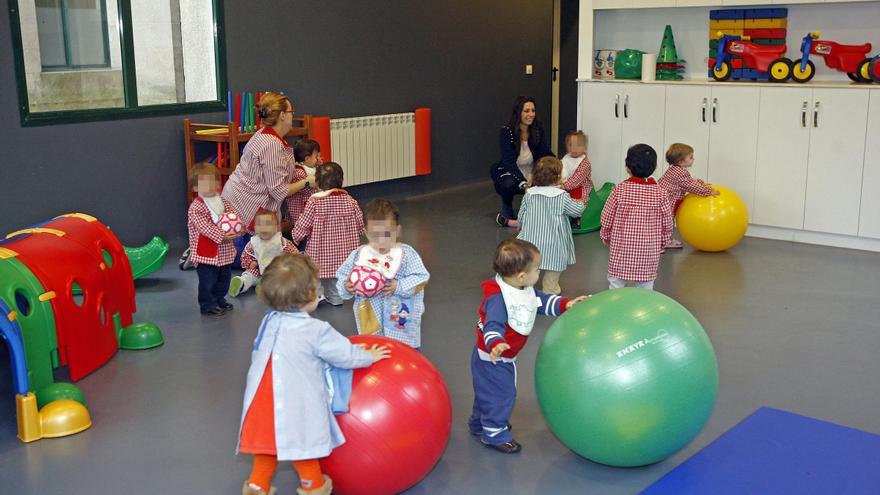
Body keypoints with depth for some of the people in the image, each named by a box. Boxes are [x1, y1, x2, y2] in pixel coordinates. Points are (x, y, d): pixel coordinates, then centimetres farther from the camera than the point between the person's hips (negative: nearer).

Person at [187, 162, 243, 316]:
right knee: (207, 280, 1)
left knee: (224, 278, 19)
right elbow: (204, 226, -24)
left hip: (225, 251, 7)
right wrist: (221, 236, -29)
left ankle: (219, 300, 36)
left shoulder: (224, 202, 6)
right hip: (206, 252, -7)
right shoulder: (196, 207, -17)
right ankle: (208, 305, 14)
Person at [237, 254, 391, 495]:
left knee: (268, 436, 20)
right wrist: (370, 357, 17)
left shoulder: (268, 321, 5)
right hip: (296, 401, -5)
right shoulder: (316, 330, -13)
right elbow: (346, 355, -4)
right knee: (302, 439, 11)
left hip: (261, 400, 5)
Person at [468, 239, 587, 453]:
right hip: (491, 357, -10)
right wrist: (496, 344, -56)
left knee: (487, 392, 25)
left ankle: (479, 423, 44)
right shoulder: (497, 297, -31)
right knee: (501, 394, -1)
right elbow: (493, 324, -39)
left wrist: (566, 304, 1)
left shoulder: (527, 291, -1)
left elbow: (542, 301, 12)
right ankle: (494, 433, 16)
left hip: (505, 357, 10)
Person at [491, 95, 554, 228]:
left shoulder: (538, 129, -8)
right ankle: (507, 214, -4)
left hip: (533, 174, 4)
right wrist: (524, 184, -41)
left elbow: (546, 154, -11)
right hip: (509, 173, -3)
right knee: (509, 185, -37)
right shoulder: (506, 131, -20)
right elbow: (509, 162, -27)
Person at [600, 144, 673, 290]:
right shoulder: (659, 193, -6)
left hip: (621, 248, -1)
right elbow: (667, 223, 0)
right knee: (645, 286, 10)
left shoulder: (619, 189, -8)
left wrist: (605, 237, 15)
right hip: (649, 252, 1)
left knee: (616, 284, 9)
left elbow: (607, 218, -2)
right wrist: (661, 243, 16)